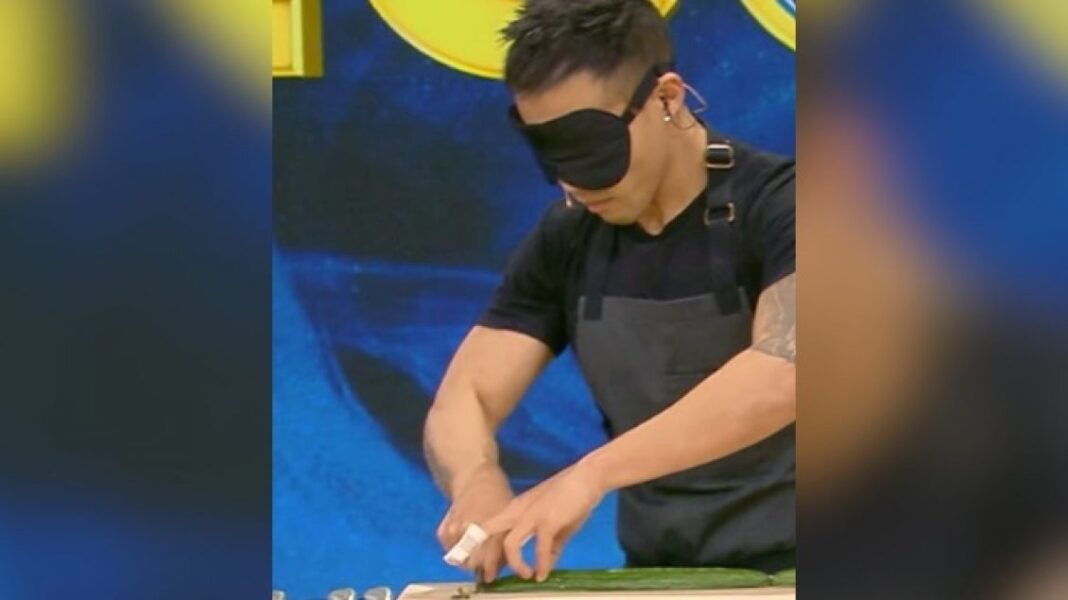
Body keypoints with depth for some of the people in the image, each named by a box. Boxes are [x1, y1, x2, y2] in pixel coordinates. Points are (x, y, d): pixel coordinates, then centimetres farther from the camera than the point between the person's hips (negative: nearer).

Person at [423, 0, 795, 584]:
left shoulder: (775, 205, -12)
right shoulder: (565, 242, 4)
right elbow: (463, 400, 1)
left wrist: (592, 471, -34)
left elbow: (783, 374, -27)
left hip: (781, 574, -4)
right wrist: (476, 481, -22)